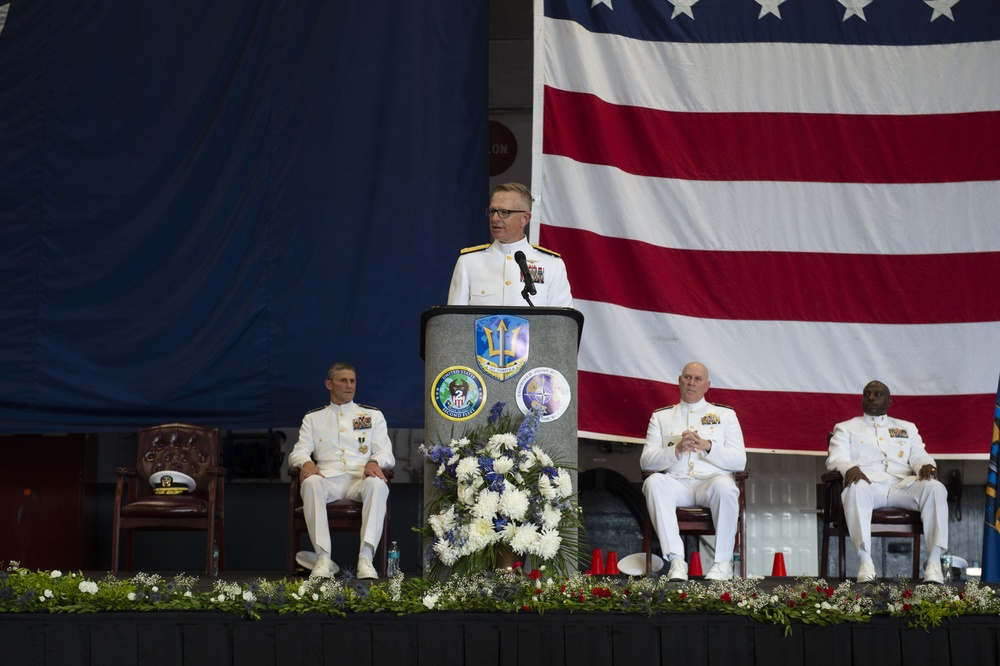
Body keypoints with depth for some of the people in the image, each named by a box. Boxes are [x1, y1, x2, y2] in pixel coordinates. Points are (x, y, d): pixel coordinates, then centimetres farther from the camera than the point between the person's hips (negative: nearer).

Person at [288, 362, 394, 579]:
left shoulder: (373, 415, 22)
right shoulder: (313, 418, 23)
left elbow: (385, 453, 13)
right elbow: (298, 452, 13)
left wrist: (375, 462, -13)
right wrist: (306, 463, -12)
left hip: (360, 480, 0)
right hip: (328, 480, 0)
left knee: (377, 484, -37)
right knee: (311, 483, -37)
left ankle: (366, 557, -44)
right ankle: (323, 558, -40)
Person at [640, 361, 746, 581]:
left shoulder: (726, 415, 18)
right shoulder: (661, 416, 20)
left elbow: (739, 461, 6)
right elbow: (646, 461, 7)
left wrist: (707, 446, -10)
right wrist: (677, 450, -10)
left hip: (711, 481, -1)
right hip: (676, 482, 1)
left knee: (724, 485, -37)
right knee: (654, 482, -33)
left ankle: (723, 563, -25)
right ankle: (676, 561, -35)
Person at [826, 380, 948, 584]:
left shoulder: (907, 428, 31)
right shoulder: (845, 428, 23)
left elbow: (919, 456, 17)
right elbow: (836, 458, 7)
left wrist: (926, 465, -10)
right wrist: (850, 468, -18)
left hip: (902, 485, 2)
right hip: (868, 482, -2)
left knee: (935, 488, -30)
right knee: (856, 489, -41)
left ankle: (934, 561, -35)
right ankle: (865, 561, -45)